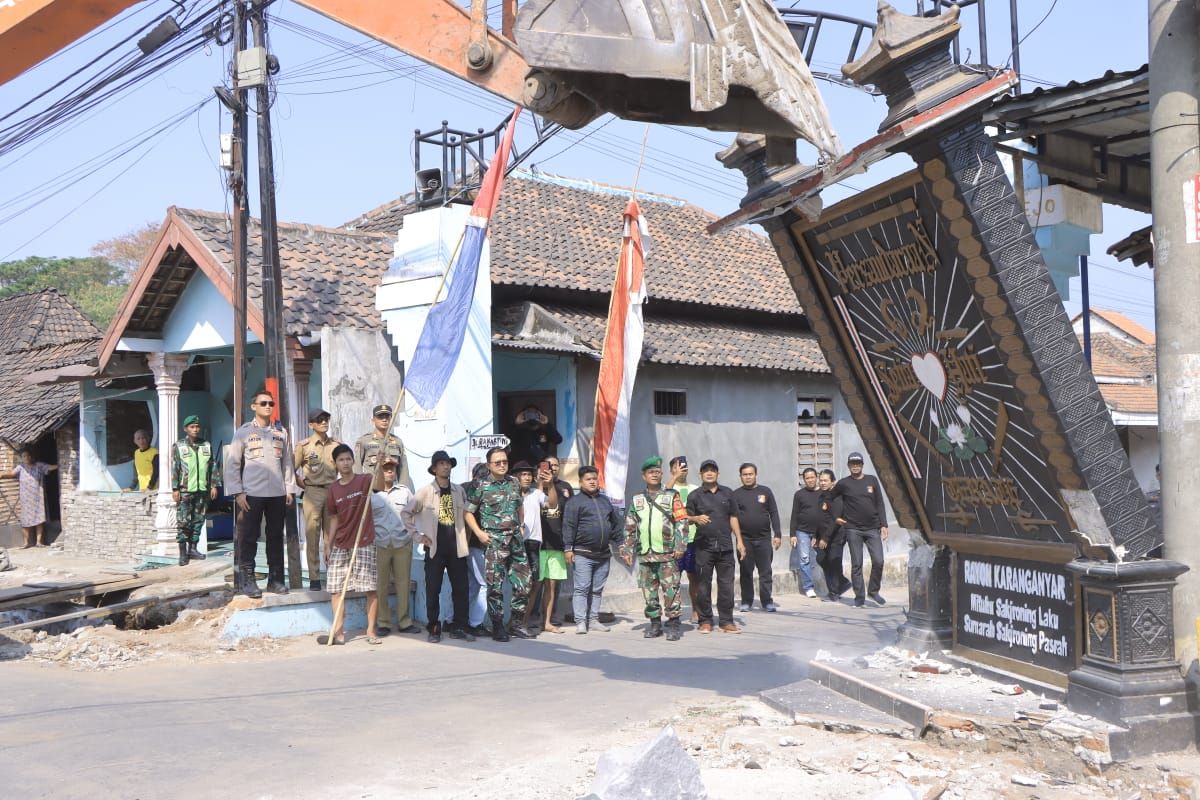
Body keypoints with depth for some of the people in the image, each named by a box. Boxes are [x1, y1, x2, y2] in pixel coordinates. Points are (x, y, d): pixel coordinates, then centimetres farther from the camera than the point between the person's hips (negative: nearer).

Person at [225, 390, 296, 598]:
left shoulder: (281, 432, 12)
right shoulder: (243, 432, 1)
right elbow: (232, 464, -1)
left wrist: (290, 489, 7)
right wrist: (238, 492, -8)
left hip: (278, 494, 3)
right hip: (252, 493, -3)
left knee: (276, 536, 7)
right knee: (249, 537, 0)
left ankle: (275, 578, 15)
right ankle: (247, 580, 6)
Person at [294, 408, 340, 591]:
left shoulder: (336, 445, 9)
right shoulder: (303, 445, 0)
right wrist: (303, 484, -1)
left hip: (333, 492, 3)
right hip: (313, 493, -3)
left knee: (332, 535, 5)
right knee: (312, 536, -3)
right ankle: (314, 578, 0)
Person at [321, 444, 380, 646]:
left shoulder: (364, 481, -2)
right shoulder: (333, 489, 6)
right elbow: (334, 519, 11)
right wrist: (329, 545, 8)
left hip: (364, 544, -4)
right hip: (340, 546, 4)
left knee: (371, 588, -2)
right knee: (336, 588, 1)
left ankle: (371, 631, 5)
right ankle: (339, 632, 6)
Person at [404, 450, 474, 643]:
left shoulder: (459, 491, 7)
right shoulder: (425, 492, -2)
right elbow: (407, 513, 2)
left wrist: (464, 535, 12)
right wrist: (418, 536, -2)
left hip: (457, 547, 3)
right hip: (435, 548, -3)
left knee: (461, 588, 3)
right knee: (433, 590, 1)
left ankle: (460, 627, 12)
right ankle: (434, 629, 10)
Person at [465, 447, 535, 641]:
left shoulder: (513, 484, 12)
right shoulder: (481, 487, -3)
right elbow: (468, 513, -2)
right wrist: (479, 533, -10)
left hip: (516, 540, 5)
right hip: (494, 541, -5)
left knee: (523, 583, 5)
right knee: (495, 585, -3)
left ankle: (517, 623, 17)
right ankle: (497, 626, 5)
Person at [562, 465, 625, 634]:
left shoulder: (605, 501, 16)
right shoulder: (574, 502, -3)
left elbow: (617, 523, 20)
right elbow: (568, 526, -9)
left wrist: (622, 544, 14)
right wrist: (568, 548, -15)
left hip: (603, 554, 6)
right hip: (583, 554, -6)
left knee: (597, 589, 10)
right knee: (582, 588, -6)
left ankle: (594, 620, 17)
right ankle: (580, 621, -3)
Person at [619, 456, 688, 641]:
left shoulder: (671, 496, 3)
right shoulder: (636, 500, 14)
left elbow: (682, 522, -2)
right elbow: (630, 528, 16)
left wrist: (680, 546, -10)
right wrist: (627, 550, 9)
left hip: (667, 554, -4)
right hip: (645, 554, 4)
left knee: (671, 590, -6)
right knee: (649, 591, 7)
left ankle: (673, 625, 1)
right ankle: (654, 624, 18)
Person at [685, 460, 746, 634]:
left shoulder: (727, 493, 13)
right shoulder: (695, 496, 4)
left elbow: (733, 517, 15)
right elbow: (687, 517, 4)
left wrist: (739, 540, 11)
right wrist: (697, 518, -18)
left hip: (725, 546, 2)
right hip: (704, 546, -2)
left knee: (726, 584, 1)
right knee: (704, 585, 1)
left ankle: (726, 621, 7)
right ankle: (705, 621, 10)